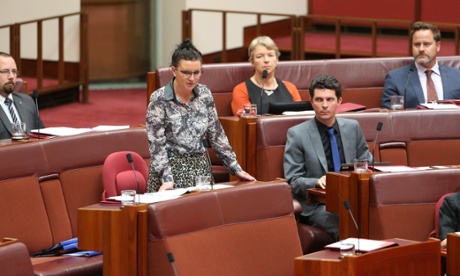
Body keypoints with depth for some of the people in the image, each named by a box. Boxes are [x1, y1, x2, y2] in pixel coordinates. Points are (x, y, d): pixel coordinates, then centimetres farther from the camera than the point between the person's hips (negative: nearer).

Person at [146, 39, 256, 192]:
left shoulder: (204, 94, 3)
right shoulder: (159, 99, -11)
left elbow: (216, 134, 9)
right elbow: (156, 143, -14)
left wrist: (235, 168, 7)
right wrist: (167, 178, -23)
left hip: (200, 168, 4)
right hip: (171, 168, -4)